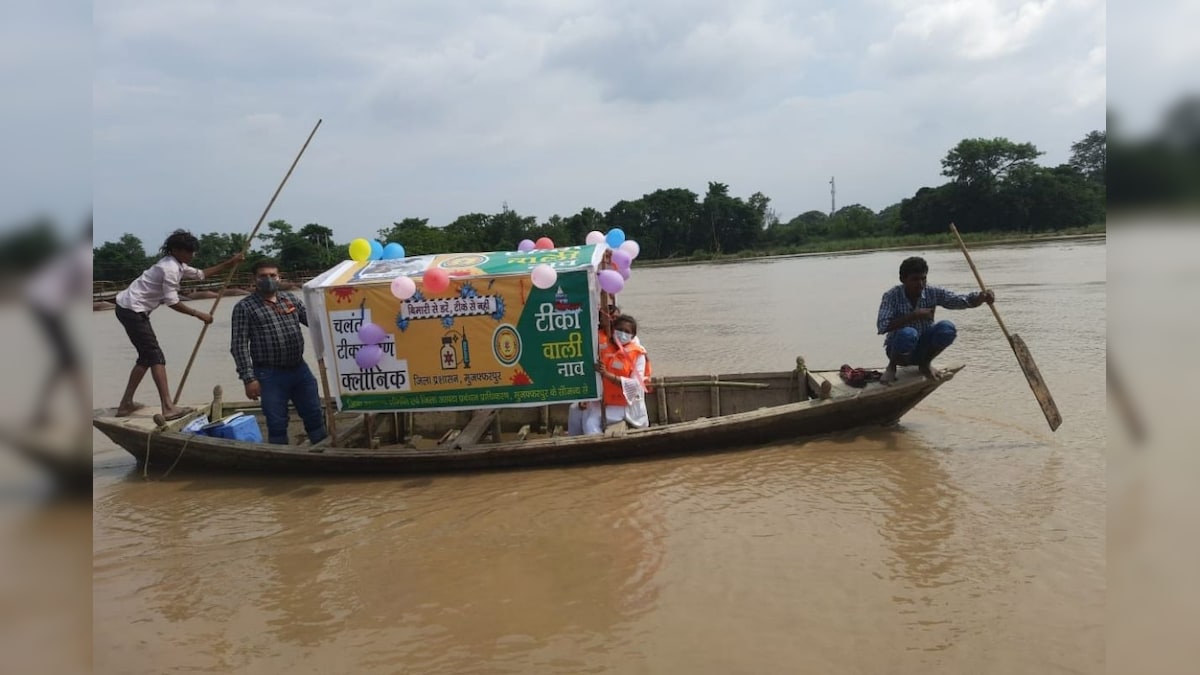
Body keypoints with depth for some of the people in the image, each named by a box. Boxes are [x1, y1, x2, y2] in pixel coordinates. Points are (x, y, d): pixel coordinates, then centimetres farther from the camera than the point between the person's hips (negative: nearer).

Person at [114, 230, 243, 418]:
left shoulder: (176, 265, 14)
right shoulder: (170, 268, -18)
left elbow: (201, 274, 26)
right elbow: (172, 302, -19)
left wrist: (229, 263, 22)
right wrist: (199, 314, -10)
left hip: (131, 310, 10)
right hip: (133, 310, -10)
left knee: (146, 357, 15)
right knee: (156, 356, -13)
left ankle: (126, 404, 21)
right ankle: (168, 408, -19)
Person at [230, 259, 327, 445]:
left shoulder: (291, 299, 11)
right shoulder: (244, 307, -3)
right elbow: (239, 345, -7)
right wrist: (248, 378, -13)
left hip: (299, 368, 5)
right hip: (270, 374, -4)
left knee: (315, 417, 11)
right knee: (277, 425, 3)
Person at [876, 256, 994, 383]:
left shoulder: (933, 293, -7)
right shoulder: (892, 296, -16)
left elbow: (964, 301, -13)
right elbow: (882, 326, -29)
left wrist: (982, 297, -35)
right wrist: (913, 316, -31)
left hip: (923, 349, 4)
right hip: (900, 351, -4)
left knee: (947, 328, -24)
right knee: (908, 333, -37)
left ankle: (925, 364, 2)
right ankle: (891, 367, -6)